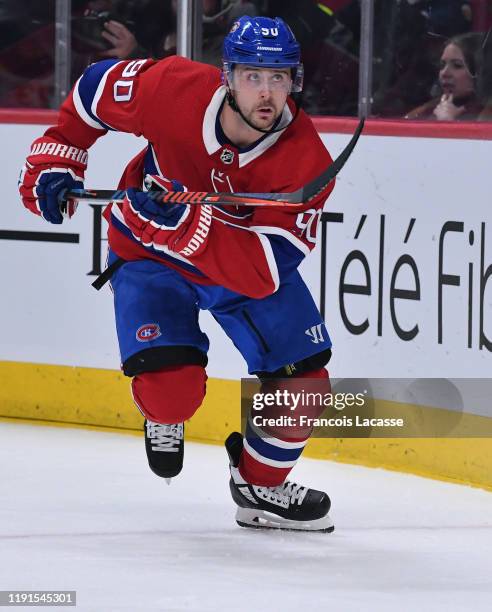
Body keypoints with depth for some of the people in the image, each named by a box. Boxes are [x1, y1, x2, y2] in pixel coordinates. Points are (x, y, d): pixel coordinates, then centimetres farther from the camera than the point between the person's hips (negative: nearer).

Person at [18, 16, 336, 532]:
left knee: (303, 382, -7)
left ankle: (260, 486, 22)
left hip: (247, 262, 1)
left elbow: (265, 272, -36)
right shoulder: (173, 89, -29)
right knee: (171, 389, -20)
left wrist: (181, 224, -45)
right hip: (148, 254, -1)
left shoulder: (305, 161, -30)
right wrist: (54, 159, -10)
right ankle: (164, 415, 19)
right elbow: (96, 87, -6)